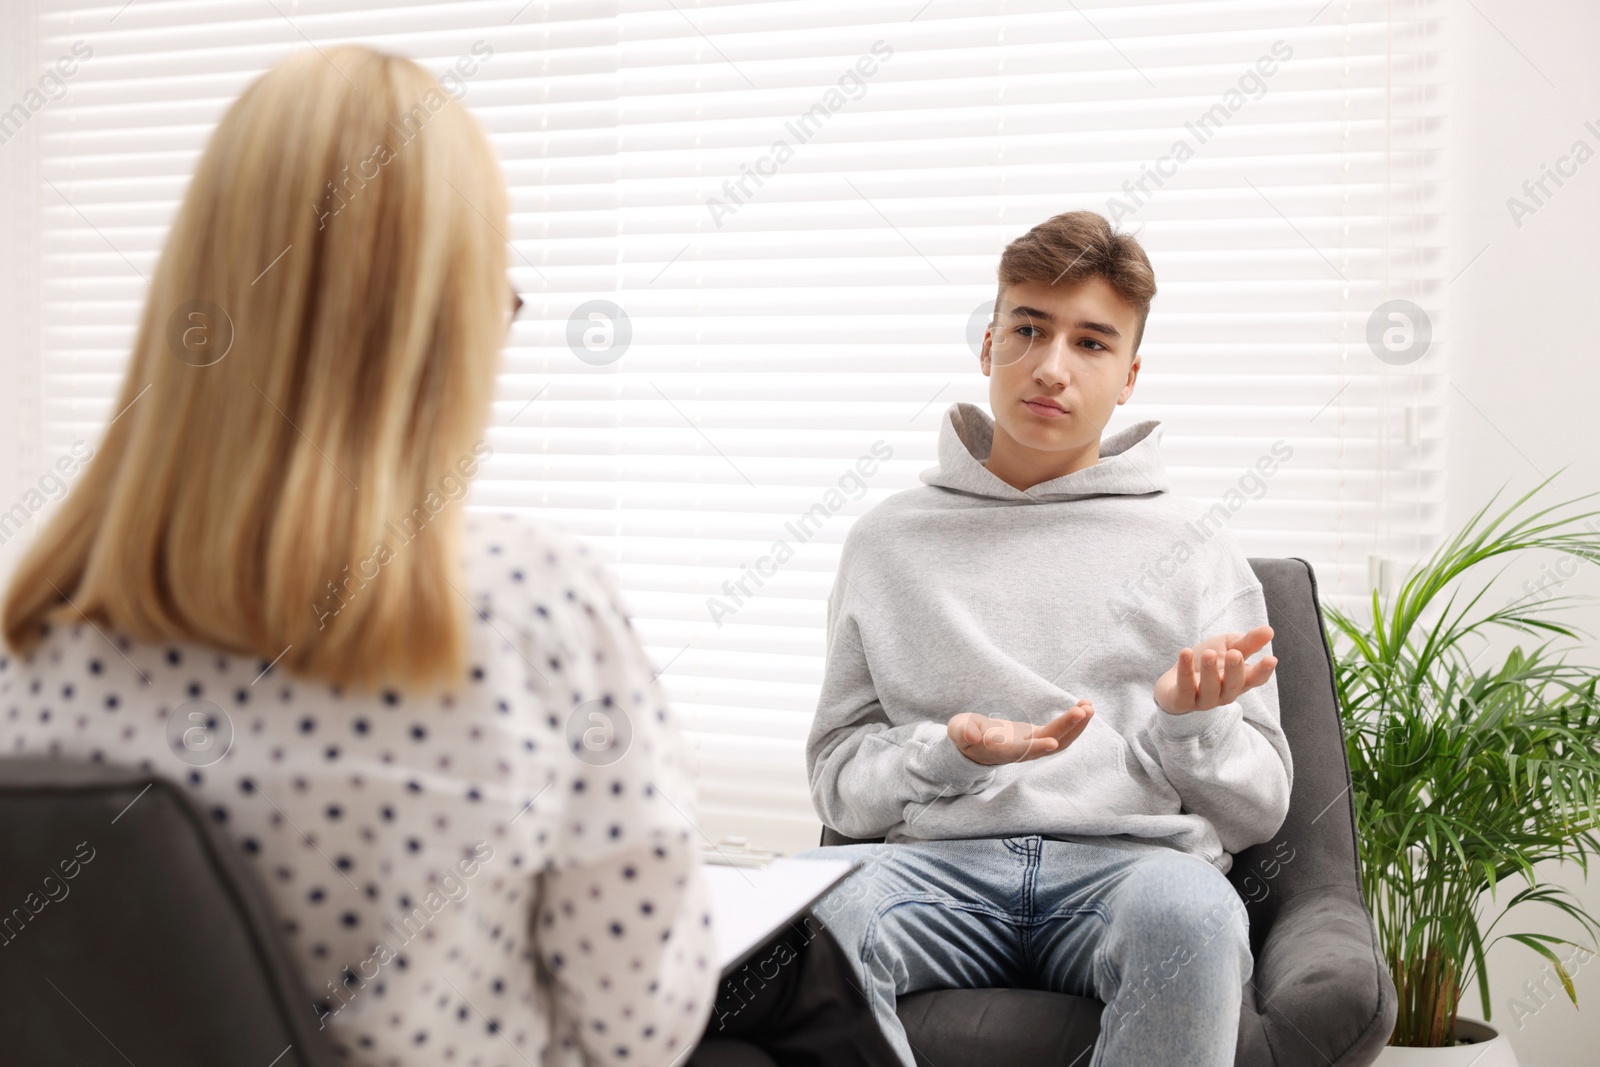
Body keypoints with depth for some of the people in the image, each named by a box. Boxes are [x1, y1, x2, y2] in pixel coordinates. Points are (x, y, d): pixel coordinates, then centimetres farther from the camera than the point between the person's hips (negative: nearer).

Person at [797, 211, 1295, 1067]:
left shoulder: (1196, 553, 17)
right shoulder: (889, 540, 18)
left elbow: (1259, 810, 13)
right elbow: (839, 784, 14)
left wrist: (1192, 723, -9)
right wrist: (946, 754, -7)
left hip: (1133, 857, 0)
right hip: (939, 856, 0)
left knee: (1188, 909, -38)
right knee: (805, 909, -35)